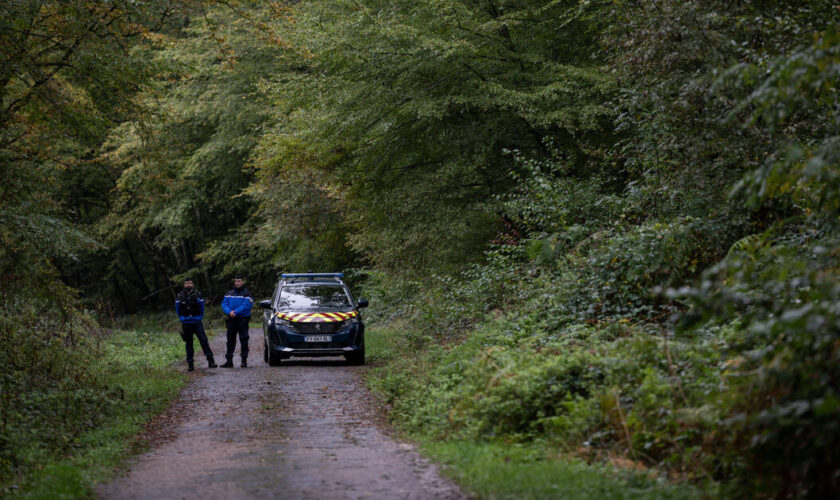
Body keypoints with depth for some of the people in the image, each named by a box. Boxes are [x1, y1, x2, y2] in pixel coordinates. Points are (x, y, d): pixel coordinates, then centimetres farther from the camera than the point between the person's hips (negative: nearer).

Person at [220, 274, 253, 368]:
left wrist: (235, 312, -21)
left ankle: (244, 360, 1)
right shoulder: (229, 293, 14)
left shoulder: (246, 293, -1)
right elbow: (224, 304, 5)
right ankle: (229, 361, 10)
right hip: (231, 320, 5)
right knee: (230, 340, 6)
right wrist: (229, 312, -14)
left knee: (243, 340, -4)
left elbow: (246, 305, -14)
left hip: (243, 319, -5)